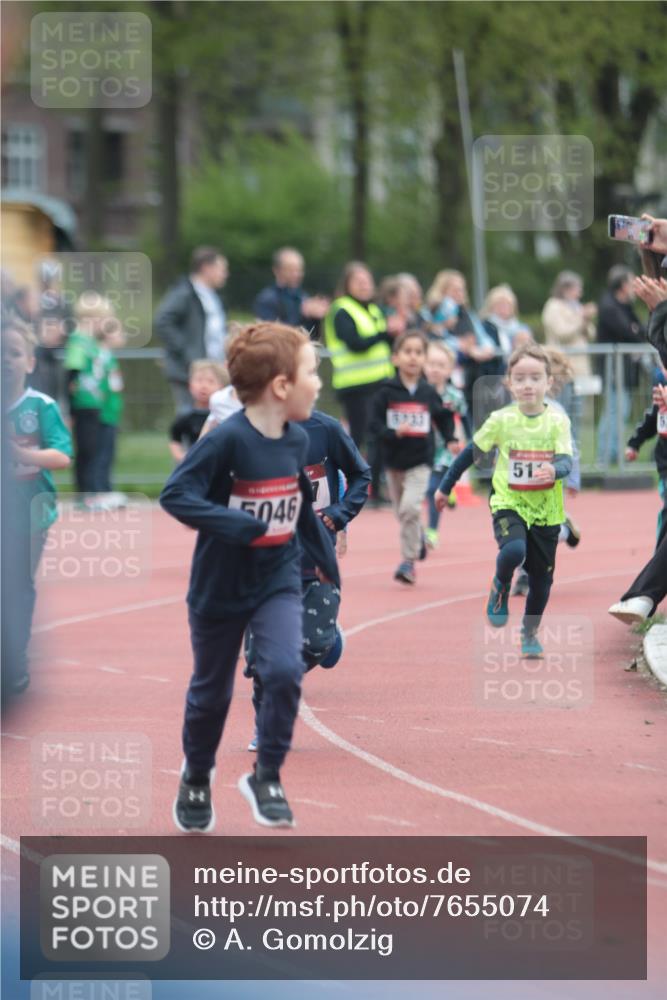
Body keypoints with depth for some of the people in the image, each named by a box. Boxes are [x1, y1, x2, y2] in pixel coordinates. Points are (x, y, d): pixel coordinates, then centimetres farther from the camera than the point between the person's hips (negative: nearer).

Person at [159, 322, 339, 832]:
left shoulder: (298, 441, -3)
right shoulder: (228, 440, -23)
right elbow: (175, 494, -27)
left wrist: (328, 563, 20)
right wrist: (237, 525, -35)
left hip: (278, 580, 4)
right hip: (222, 585, -4)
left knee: (285, 671, -18)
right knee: (212, 691, 13)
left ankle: (267, 777, 0)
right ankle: (196, 779, 38)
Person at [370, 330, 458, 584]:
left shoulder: (429, 393, 0)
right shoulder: (386, 392, -5)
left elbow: (443, 418, 14)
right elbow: (375, 425, -7)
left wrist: (451, 440, 0)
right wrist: (394, 433, -24)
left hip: (420, 461, -2)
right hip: (394, 460, 2)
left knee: (410, 508, -19)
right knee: (402, 513, 14)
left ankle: (408, 561, -10)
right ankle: (419, 540, 44)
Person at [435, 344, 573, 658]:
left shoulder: (557, 422, -5)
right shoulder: (501, 420, -5)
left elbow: (566, 461, -13)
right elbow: (471, 452, 6)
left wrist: (554, 470, -37)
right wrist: (445, 487, 12)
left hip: (546, 509, 2)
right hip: (509, 504, -2)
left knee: (541, 576, 7)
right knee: (513, 550, -30)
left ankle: (530, 632, 30)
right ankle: (501, 588, 4)